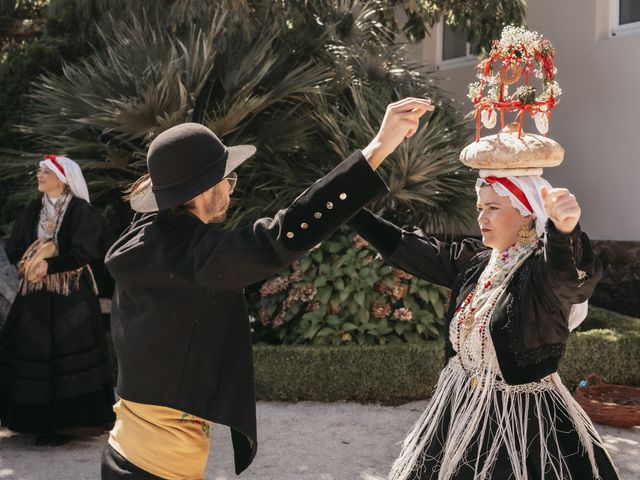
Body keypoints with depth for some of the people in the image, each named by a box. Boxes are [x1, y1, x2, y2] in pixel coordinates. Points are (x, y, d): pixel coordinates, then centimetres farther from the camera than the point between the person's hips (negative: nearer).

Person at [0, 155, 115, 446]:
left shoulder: (82, 211, -6)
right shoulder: (31, 211, 11)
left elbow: (83, 253, -14)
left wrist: (49, 266, -22)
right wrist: (26, 262, -13)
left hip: (72, 295, -5)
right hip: (35, 294, 5)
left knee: (67, 355, -5)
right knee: (31, 351, 4)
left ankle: (67, 422, 2)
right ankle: (37, 418, 15)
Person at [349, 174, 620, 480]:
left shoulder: (544, 266, -17)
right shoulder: (475, 261, 4)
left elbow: (569, 272, -40)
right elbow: (407, 250, 8)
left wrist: (565, 228, -61)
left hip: (525, 420, -7)